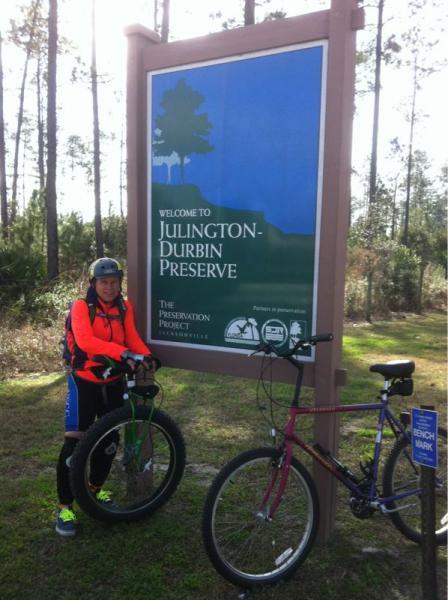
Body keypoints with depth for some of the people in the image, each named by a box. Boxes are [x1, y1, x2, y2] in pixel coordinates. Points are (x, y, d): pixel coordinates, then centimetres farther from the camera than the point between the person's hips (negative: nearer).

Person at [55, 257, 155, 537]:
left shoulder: (124, 307, 0)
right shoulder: (81, 307, -15)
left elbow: (133, 337, -9)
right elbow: (85, 340, -30)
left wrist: (147, 355, -30)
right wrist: (121, 352, -41)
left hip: (113, 382, 5)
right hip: (85, 382, -5)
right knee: (75, 442, -5)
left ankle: (95, 489, 37)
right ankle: (65, 507, 10)